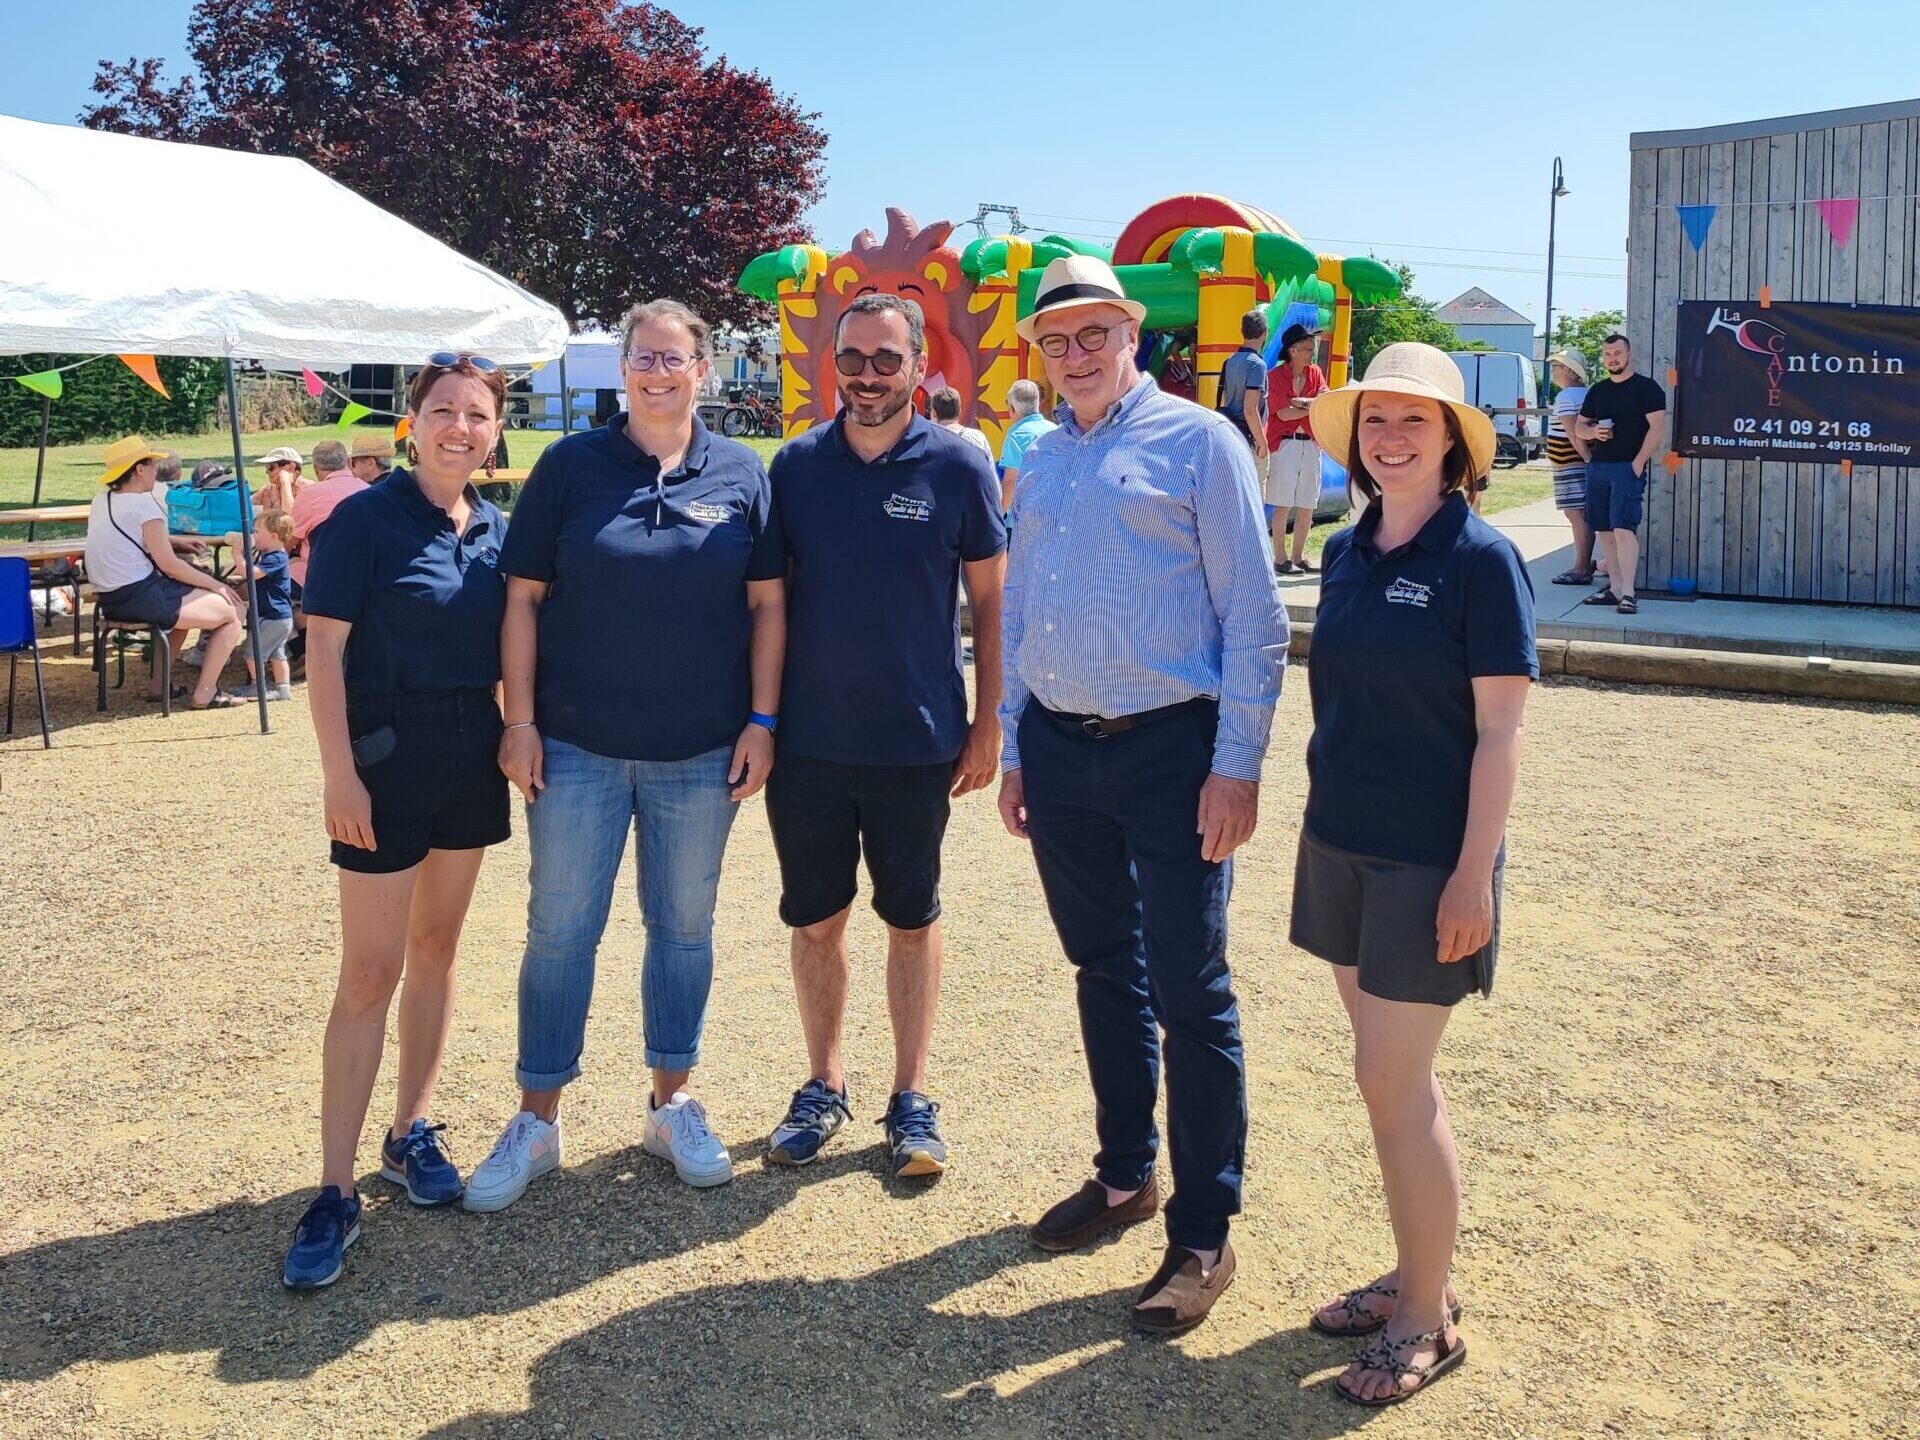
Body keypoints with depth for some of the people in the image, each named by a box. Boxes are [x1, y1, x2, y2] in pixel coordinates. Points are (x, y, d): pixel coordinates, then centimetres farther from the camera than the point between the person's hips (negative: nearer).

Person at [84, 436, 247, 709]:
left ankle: (160, 683, 31)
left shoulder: (101, 500, 12)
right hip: (141, 599, -10)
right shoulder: (144, 505, -14)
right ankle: (205, 692, 1)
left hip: (110, 601, 10)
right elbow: (168, 564, -15)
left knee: (183, 601, 36)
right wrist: (215, 584, -6)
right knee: (234, 613, -3)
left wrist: (172, 540, 27)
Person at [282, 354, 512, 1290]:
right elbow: (324, 652, -13)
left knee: (436, 948, 14)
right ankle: (335, 1191, 2)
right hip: (388, 756, -5)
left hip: (472, 756, 6)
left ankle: (411, 1134, 28)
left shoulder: (495, 530, 5)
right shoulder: (364, 520, -10)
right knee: (369, 973, -5)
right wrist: (339, 774, -17)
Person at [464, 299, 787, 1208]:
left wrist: (762, 720, -2)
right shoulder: (571, 466, 0)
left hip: (702, 752, 1)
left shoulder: (740, 474, 3)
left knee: (684, 925, 12)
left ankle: (672, 1101, 28)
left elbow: (768, 603, 4)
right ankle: (537, 1119, 19)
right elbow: (524, 596, 0)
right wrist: (520, 719, -6)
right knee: (559, 929, 5)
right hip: (578, 747, -1)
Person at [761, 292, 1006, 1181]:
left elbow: (990, 603, 1)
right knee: (815, 919, 11)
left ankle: (912, 1099, 23)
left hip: (918, 743, -2)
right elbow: (769, 596, 8)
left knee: (912, 919, 10)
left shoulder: (958, 468, -4)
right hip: (806, 740, 2)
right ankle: (823, 1087, 28)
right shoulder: (797, 464, 2)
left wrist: (987, 725, -3)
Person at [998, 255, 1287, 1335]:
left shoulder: (1198, 441, -4)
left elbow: (1254, 616, -8)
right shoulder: (1041, 462, 14)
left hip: (1170, 749, -6)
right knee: (1103, 973, 17)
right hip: (1059, 751, 6)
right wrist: (1014, 749, 15)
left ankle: (1204, 1236, 12)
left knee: (1190, 994, -1)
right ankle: (1127, 1175, 33)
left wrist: (1239, 763, -13)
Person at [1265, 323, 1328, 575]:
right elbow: (1284, 413, -13)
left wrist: (1304, 402, -18)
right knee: (1283, 505, -5)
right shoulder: (1275, 375, -5)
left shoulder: (1315, 373, 11)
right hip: (1284, 444, -5)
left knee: (1307, 507, 7)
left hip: (1311, 444, 5)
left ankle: (1298, 557, 17)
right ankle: (1280, 559, 2)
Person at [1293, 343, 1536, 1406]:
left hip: (1429, 859, -6)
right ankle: (1418, 1275, 29)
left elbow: (1500, 732, -13)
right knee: (1394, 1074, 14)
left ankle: (1427, 1321, 13)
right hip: (1340, 845, 6)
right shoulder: (1347, 552, 7)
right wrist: (1325, 816, 15)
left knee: (1392, 1082, -3)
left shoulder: (1480, 559, -11)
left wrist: (1474, 875, -16)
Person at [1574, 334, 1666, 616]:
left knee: (1623, 528, -16)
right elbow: (1579, 426, 23)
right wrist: (1593, 431, -1)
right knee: (1605, 532, 7)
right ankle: (1614, 588, 14)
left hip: (1628, 467, -7)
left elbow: (1657, 428, -9)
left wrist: (1638, 463, -16)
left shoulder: (1646, 388, -2)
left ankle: (1628, 594, -17)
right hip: (1597, 467, 7)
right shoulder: (1597, 391, 17)